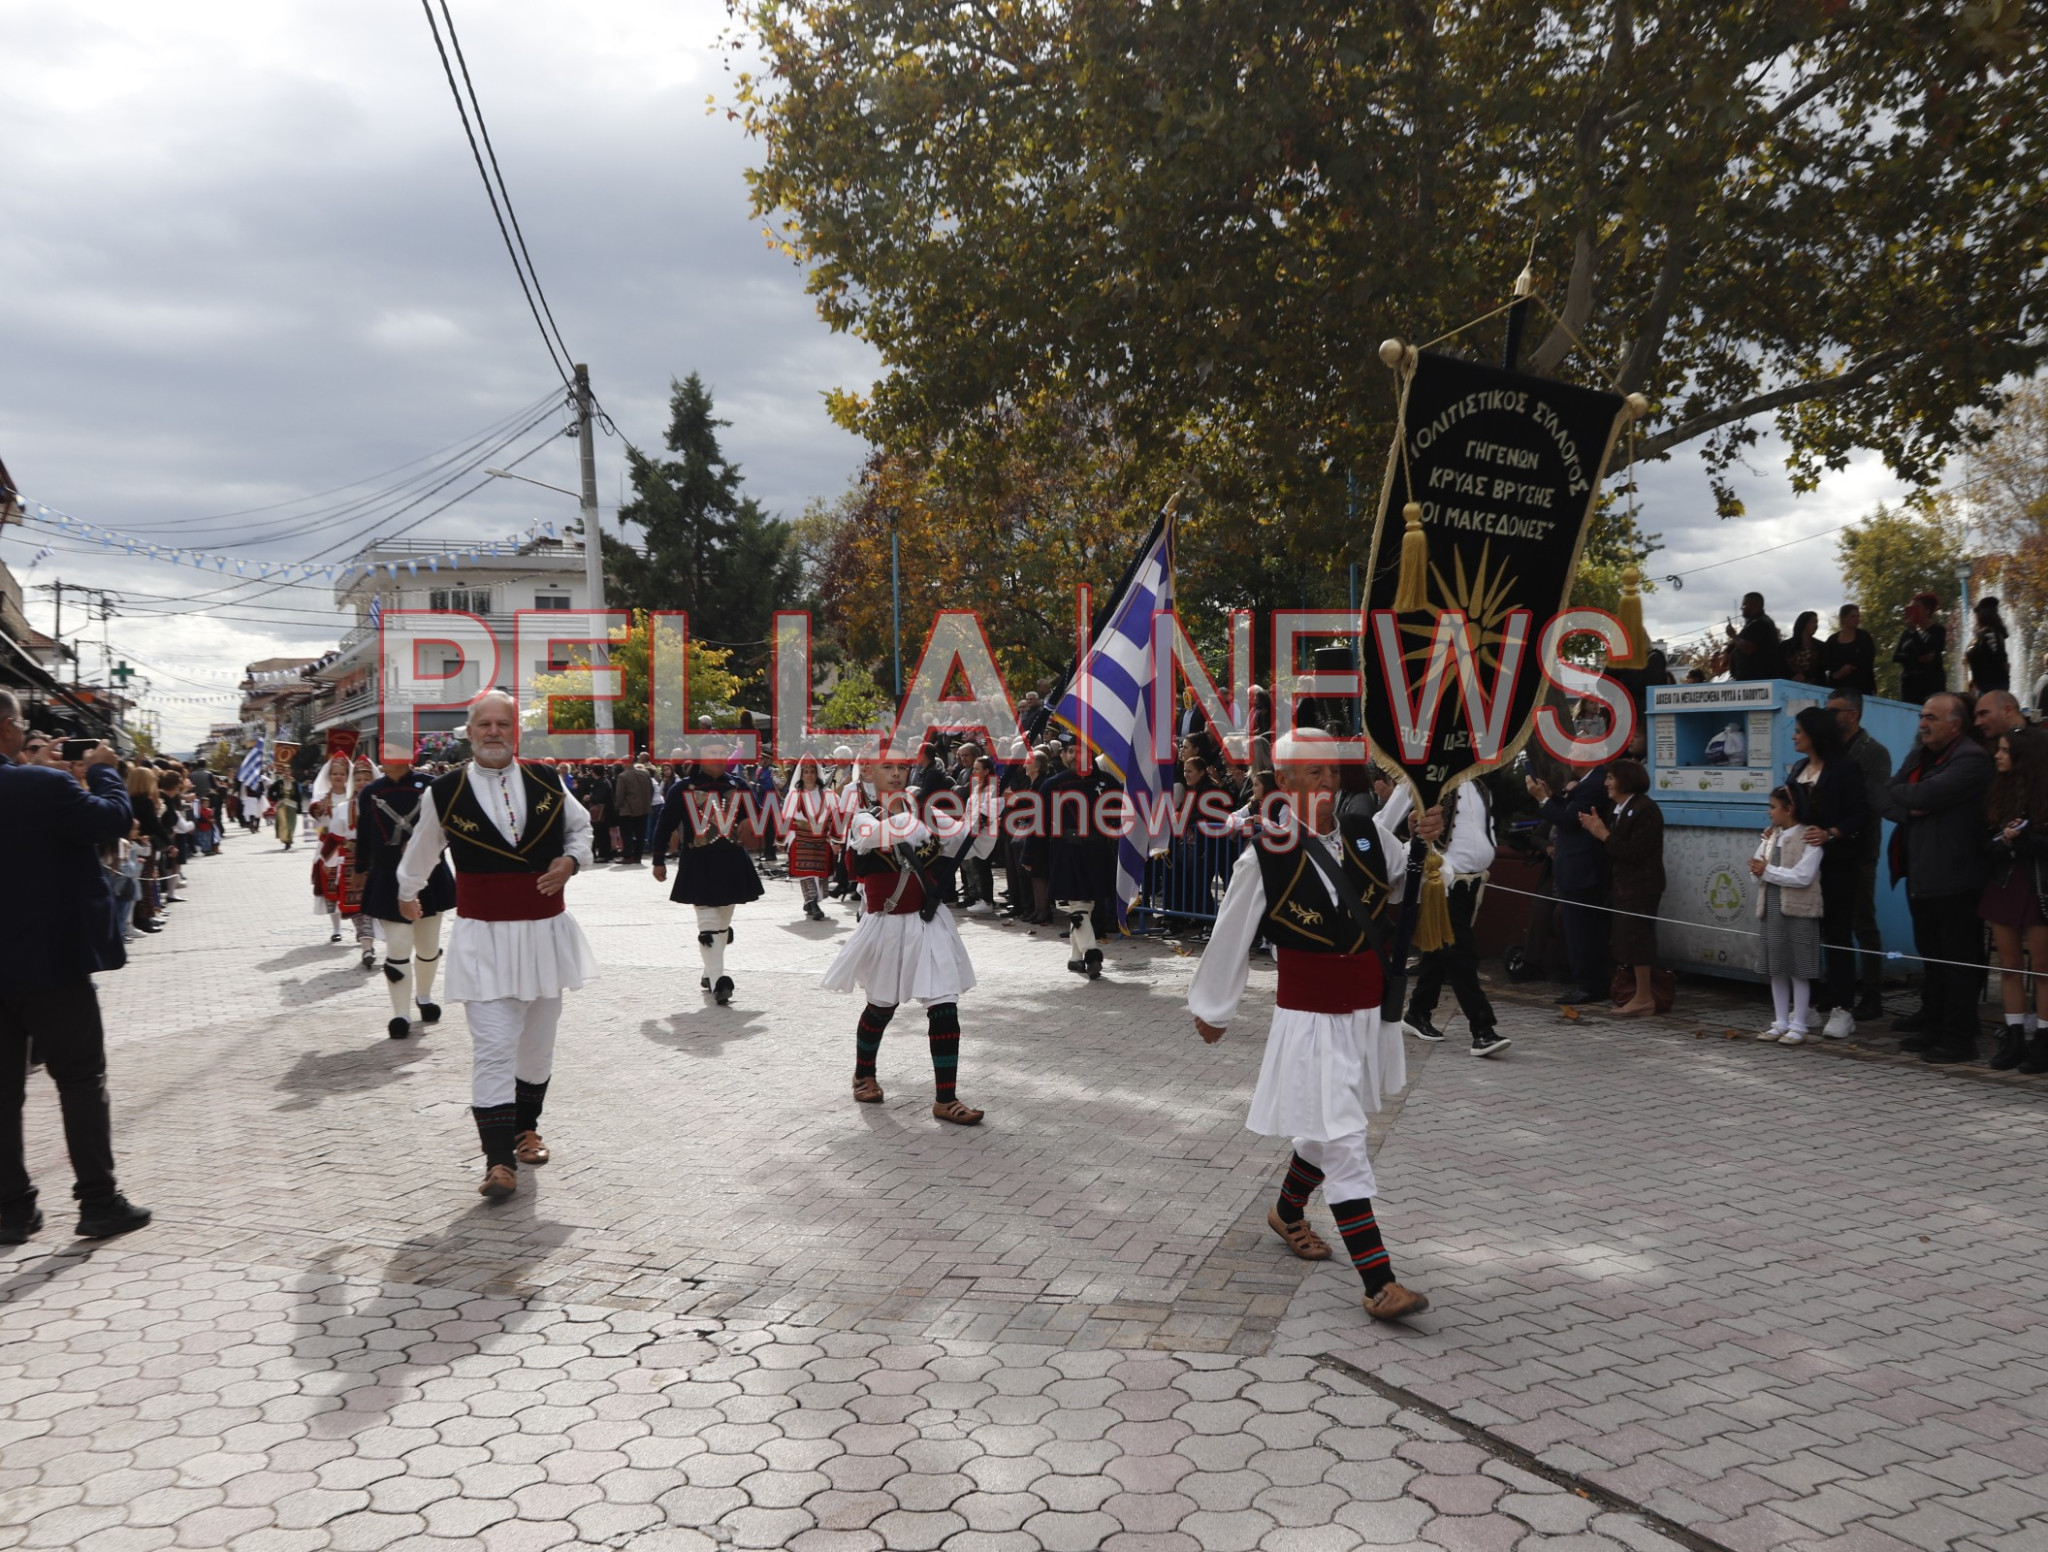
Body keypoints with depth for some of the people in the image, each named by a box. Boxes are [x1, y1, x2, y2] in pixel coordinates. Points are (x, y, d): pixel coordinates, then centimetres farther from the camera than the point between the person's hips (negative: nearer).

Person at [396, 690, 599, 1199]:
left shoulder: (546, 781, 0)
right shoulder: (444, 793, -5)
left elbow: (581, 826, 18)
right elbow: (420, 852, 15)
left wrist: (571, 860, -2)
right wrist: (407, 894, 31)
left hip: (547, 932, 3)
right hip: (484, 940, -3)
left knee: (537, 1046, 16)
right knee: (492, 1051, -11)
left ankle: (526, 1129, 36)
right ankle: (499, 1161, -9)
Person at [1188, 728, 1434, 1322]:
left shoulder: (1365, 826, -4)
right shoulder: (1265, 855, -15)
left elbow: (1406, 887, 7)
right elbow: (1230, 937, -4)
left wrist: (1428, 843, -14)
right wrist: (1212, 1008, 6)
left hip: (1370, 1009, 5)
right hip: (1311, 1017, -5)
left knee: (1327, 1126, 22)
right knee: (1342, 1141, -8)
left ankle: (1287, 1213, 47)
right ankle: (1379, 1284, -2)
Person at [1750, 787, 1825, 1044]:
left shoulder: (1809, 838, -10)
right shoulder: (1771, 836, 12)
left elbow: (1803, 876, -19)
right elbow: (1757, 871, 10)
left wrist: (1768, 871, -14)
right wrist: (1759, 870, -12)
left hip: (1798, 911, -7)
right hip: (1772, 909, 7)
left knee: (1799, 970, 0)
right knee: (1775, 969, 12)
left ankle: (1798, 1026, 7)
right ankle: (1781, 1022, 21)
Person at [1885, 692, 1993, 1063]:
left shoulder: (1971, 758, -13)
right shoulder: (1917, 754, 15)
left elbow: (1924, 795, -24)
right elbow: (1887, 800, 10)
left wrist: (1901, 792, -3)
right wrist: (1909, 808, -11)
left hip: (1953, 877, -9)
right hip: (1920, 875, 9)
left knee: (1958, 960, -1)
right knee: (1930, 958, 16)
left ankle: (1958, 1039, 4)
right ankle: (1932, 1026, 25)